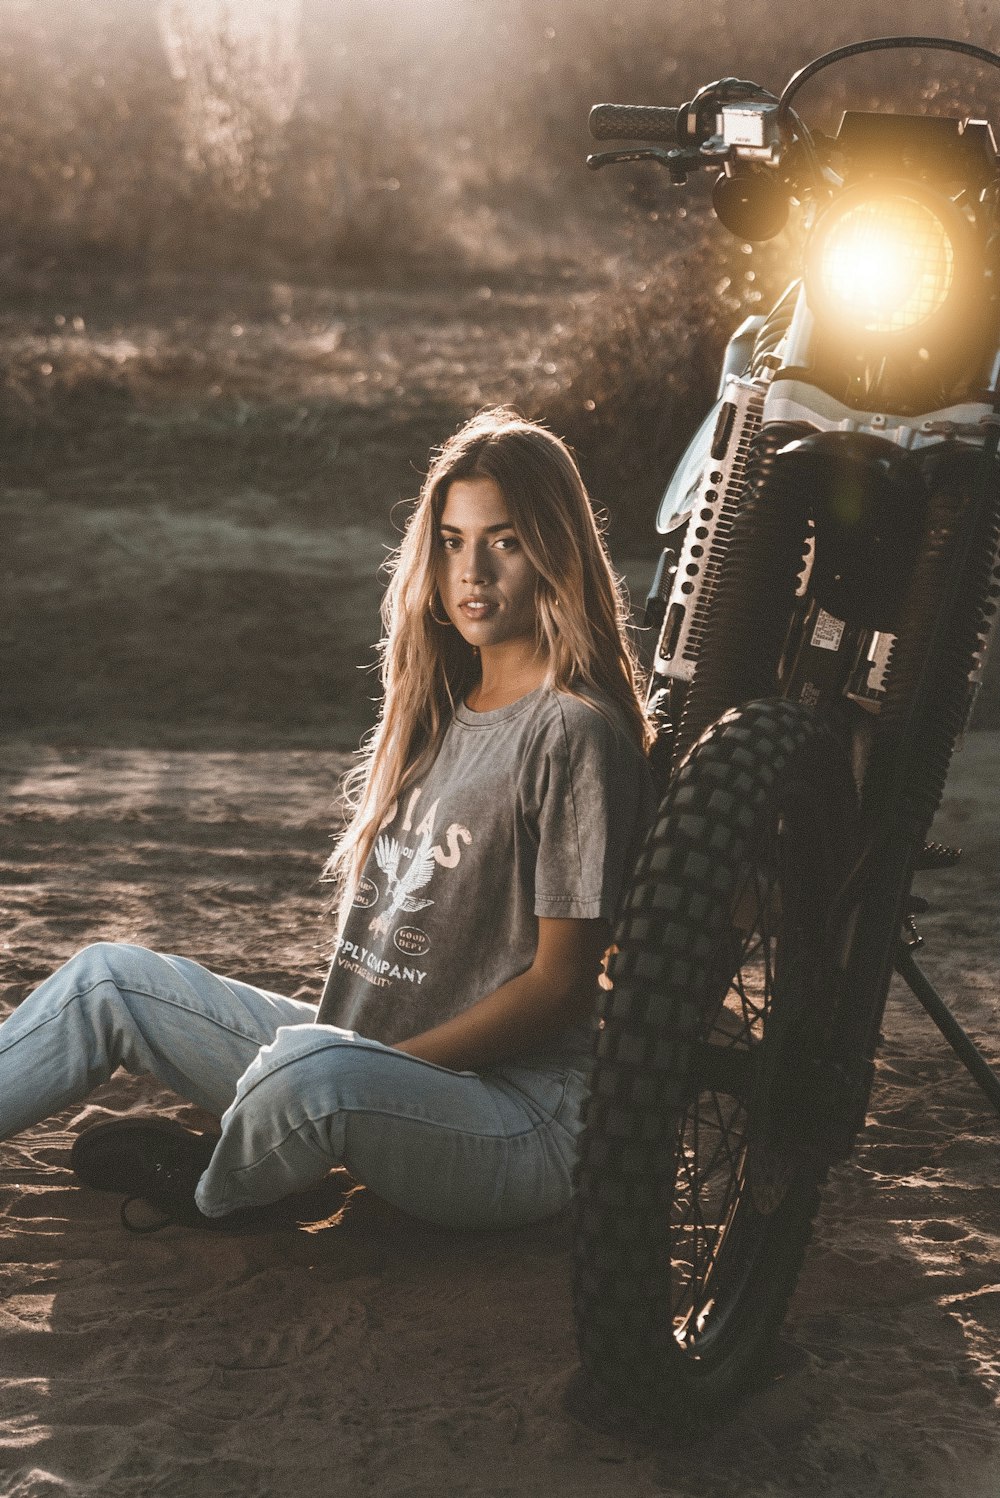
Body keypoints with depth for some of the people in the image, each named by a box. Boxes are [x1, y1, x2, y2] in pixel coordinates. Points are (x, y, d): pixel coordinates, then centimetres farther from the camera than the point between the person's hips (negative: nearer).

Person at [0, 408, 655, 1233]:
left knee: (313, 1067, -37)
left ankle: (210, 1190, -4)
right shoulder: (437, 709, 13)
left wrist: (383, 1067, -17)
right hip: (370, 1057, 8)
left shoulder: (574, 733, -14)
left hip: (519, 1124, -8)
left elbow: (559, 983, -15)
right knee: (110, 978, 5)